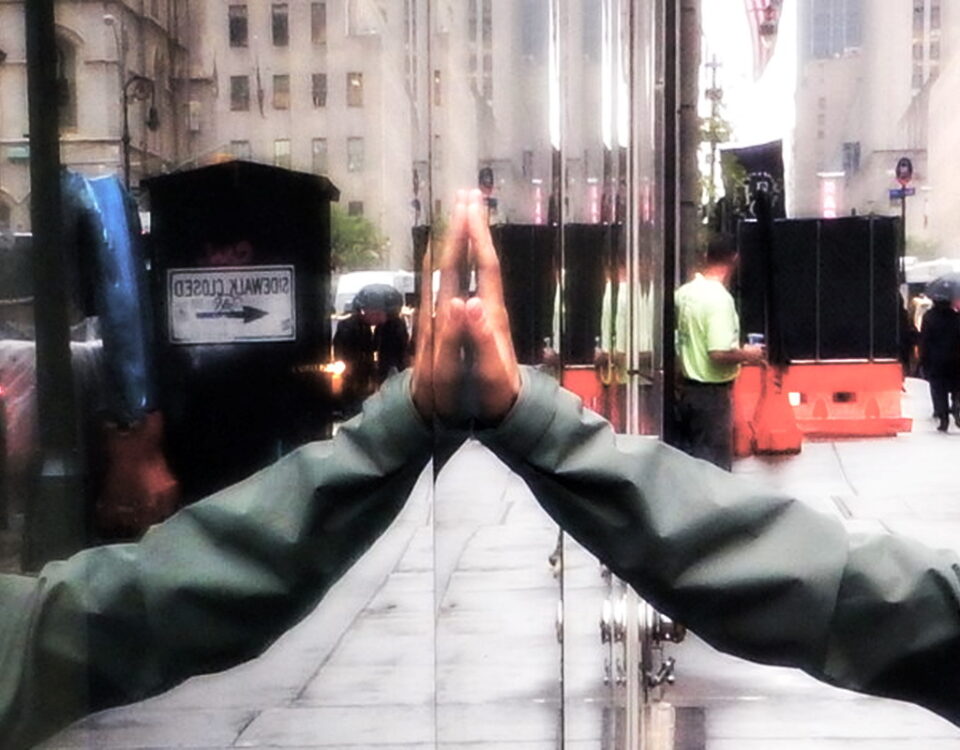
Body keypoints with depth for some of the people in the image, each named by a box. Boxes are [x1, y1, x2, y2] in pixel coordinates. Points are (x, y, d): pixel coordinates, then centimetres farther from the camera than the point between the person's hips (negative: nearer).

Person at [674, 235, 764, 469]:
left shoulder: (684, 292, 3)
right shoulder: (720, 298, -21)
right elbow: (719, 353, -25)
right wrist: (747, 355, -9)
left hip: (686, 388, 8)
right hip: (711, 392, -8)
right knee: (714, 466, 1)